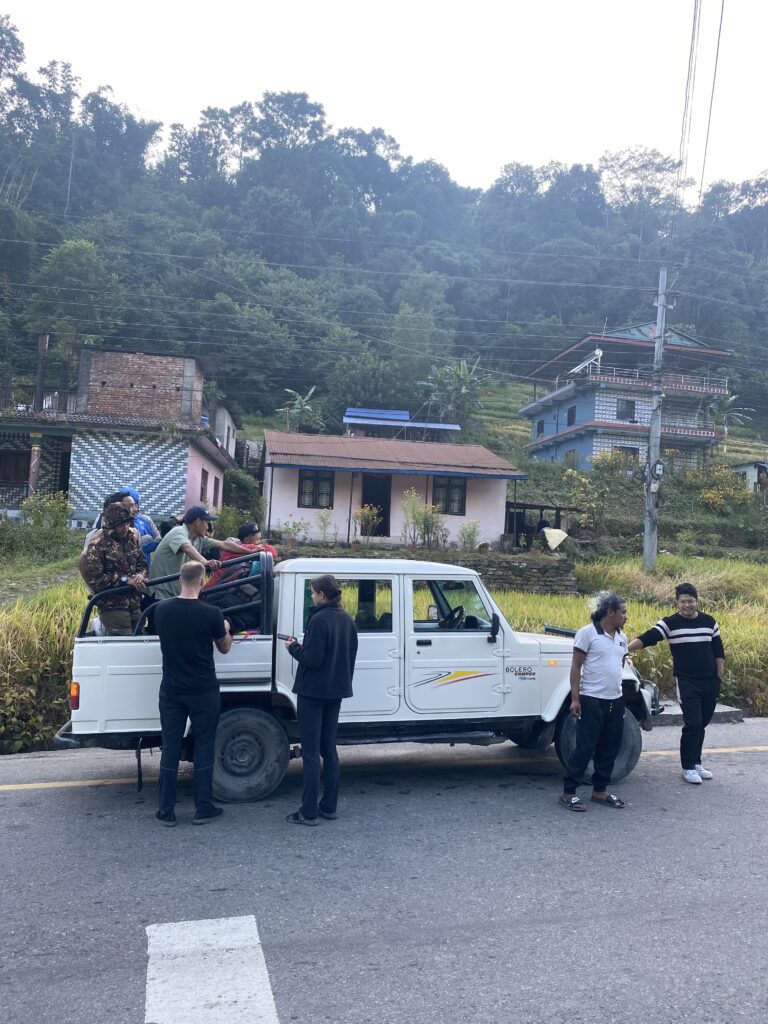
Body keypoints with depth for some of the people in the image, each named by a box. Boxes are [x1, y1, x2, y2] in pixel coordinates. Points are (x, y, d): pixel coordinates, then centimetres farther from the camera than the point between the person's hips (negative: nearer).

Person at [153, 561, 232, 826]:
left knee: (170, 748, 9)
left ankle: (166, 811, 14)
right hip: (203, 692, -3)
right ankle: (203, 809, 13)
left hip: (171, 690, 3)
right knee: (204, 748, 8)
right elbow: (224, 648, 1)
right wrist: (226, 630, 23)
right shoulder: (210, 614, -14)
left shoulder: (162, 610, -4)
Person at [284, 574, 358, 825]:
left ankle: (309, 812, 2)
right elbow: (350, 655, 14)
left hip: (313, 691, -8)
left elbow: (312, 659, -20)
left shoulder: (319, 620, -18)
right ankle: (329, 806, 20)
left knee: (311, 752, -2)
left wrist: (293, 647, -4)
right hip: (336, 691, 8)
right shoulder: (347, 620, 7)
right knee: (329, 749, 15)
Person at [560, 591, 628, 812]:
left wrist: (619, 695, 18)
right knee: (585, 748, -4)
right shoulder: (587, 633, -10)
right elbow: (576, 667, -10)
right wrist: (575, 698, -15)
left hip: (615, 701, 7)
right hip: (591, 700, -7)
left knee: (609, 749, 12)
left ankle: (600, 791, 24)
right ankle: (568, 792, 5)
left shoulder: (622, 638, 11)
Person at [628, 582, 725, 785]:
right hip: (687, 683, -4)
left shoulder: (709, 621, 6)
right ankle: (688, 767, 5)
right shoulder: (670, 623, -7)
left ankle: (696, 762, 27)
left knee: (702, 724, 12)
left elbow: (718, 650, 13)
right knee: (692, 724, -7)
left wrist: (719, 676, 7)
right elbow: (647, 638, -18)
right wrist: (625, 649, -31)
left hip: (710, 681, 4)